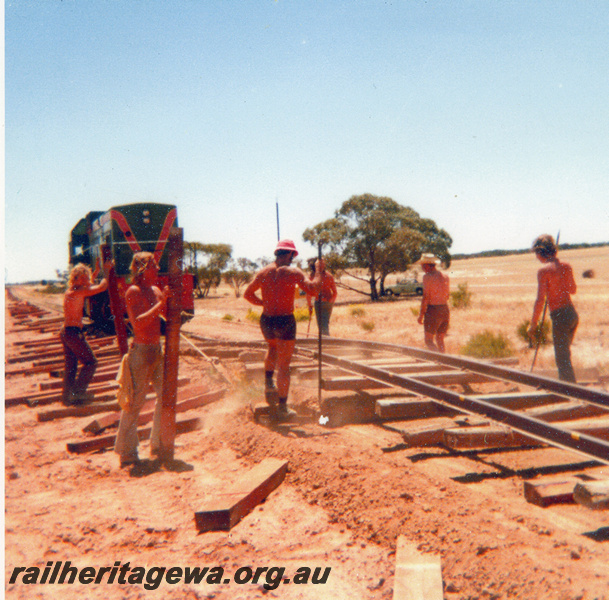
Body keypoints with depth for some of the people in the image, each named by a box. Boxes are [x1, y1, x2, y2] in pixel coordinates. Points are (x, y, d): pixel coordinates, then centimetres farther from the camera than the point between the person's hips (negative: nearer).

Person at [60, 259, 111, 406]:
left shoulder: (71, 290, 9)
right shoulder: (77, 292, -17)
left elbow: (88, 284, 30)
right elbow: (102, 287, -19)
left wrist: (97, 270, 28)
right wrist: (106, 271, -5)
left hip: (66, 332, 10)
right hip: (74, 332, -10)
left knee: (70, 365, 15)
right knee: (90, 362, 0)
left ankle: (68, 397, 21)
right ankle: (77, 391, 1)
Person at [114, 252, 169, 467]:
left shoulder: (156, 290, 12)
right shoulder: (133, 291, -11)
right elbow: (138, 322, -23)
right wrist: (161, 303, -23)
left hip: (157, 349, 8)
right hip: (141, 351, -8)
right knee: (135, 401, -1)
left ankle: (158, 444, 25)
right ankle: (126, 452, 11)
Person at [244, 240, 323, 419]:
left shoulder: (263, 272, 4)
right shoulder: (293, 273, -10)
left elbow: (247, 294, 11)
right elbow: (313, 290, -15)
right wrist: (319, 271, -1)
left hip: (266, 320, 5)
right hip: (285, 321, -5)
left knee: (273, 347, 36)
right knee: (284, 364, 4)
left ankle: (268, 382, 25)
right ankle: (282, 407, 9)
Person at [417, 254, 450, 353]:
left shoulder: (427, 277, -11)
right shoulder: (445, 276, 10)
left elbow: (426, 297, -15)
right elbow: (448, 295, 17)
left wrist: (421, 315, -11)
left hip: (433, 310, -7)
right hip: (445, 309, 7)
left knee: (429, 341, -3)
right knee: (440, 340, 17)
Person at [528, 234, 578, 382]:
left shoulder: (544, 271, -14)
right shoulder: (566, 266, 6)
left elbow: (540, 300, -17)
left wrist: (533, 324, -11)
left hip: (560, 317, -8)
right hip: (573, 314, 8)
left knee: (563, 360, -1)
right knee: (564, 355, 24)